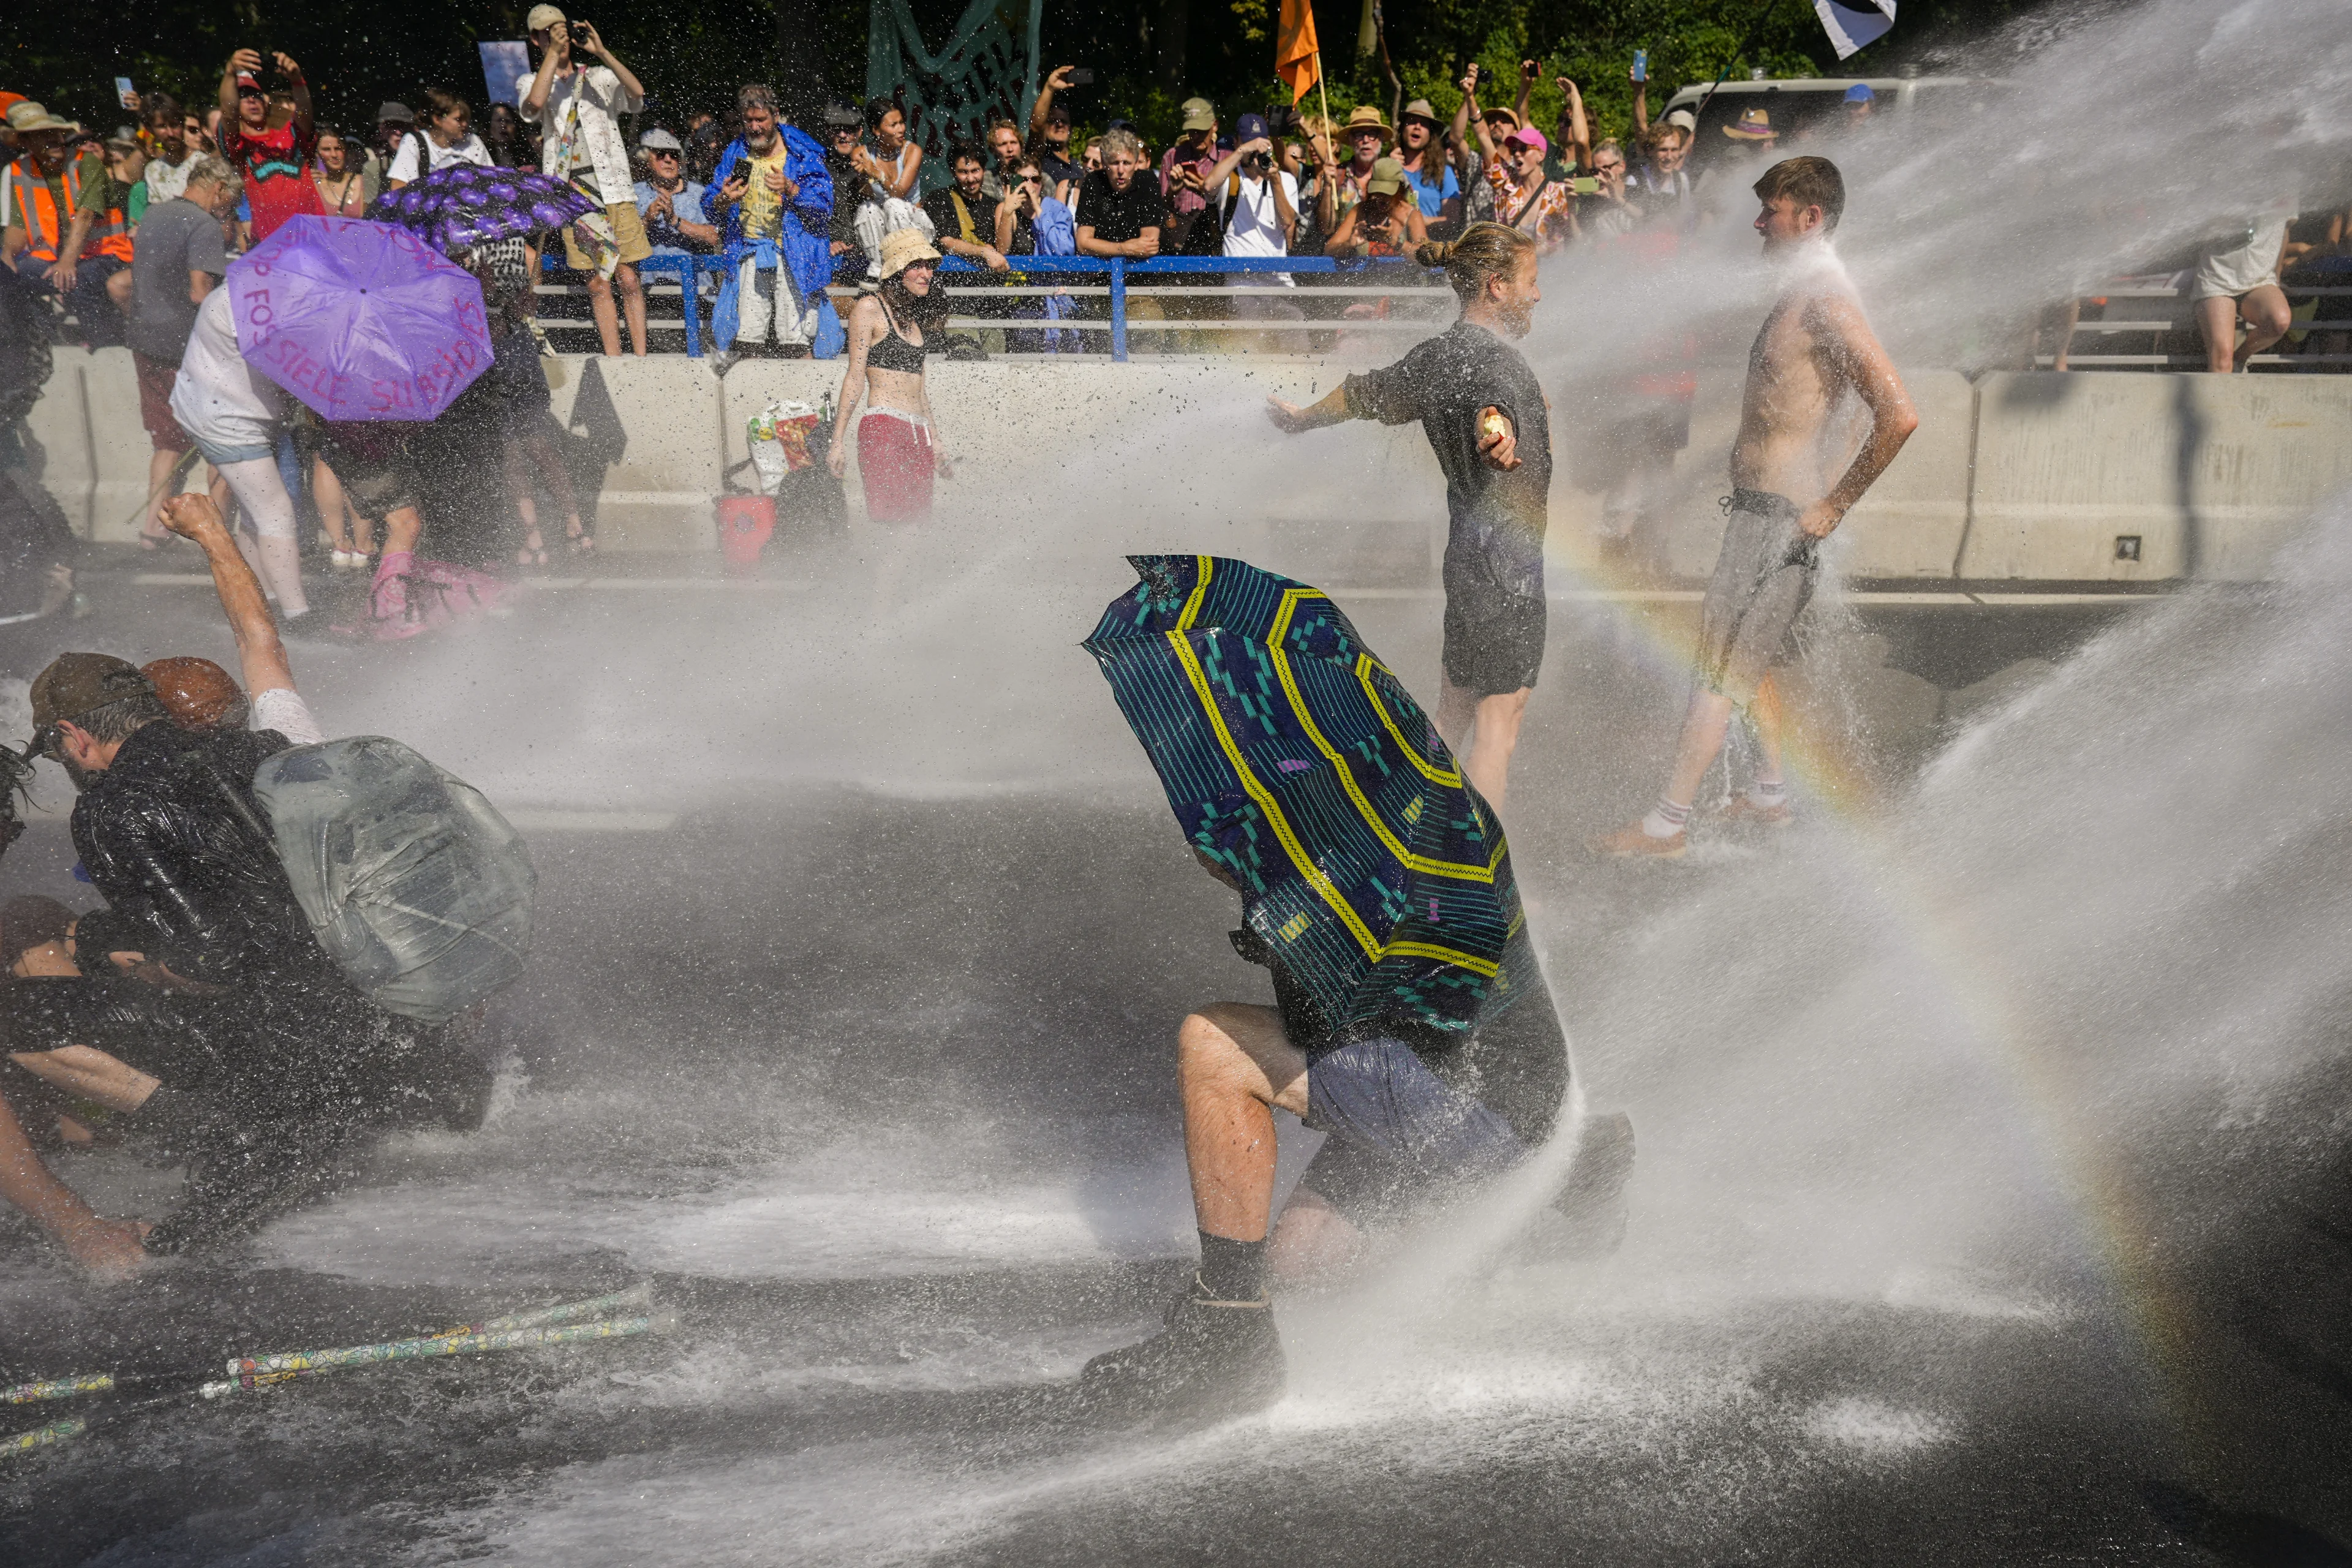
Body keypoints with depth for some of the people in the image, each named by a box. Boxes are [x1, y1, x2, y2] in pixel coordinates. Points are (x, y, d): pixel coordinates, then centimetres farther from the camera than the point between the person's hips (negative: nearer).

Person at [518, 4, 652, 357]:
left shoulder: (598, 77, 15)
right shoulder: (530, 83, 14)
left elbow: (637, 93, -5)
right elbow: (534, 104, -11)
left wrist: (601, 52, -12)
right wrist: (553, 53, -10)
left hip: (614, 190, 0)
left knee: (628, 280, -3)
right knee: (597, 285, -1)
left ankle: (641, 358, 0)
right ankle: (613, 362, 3)